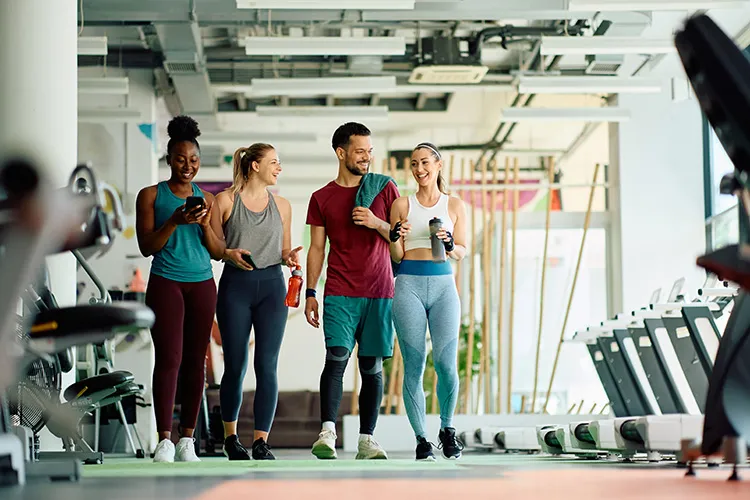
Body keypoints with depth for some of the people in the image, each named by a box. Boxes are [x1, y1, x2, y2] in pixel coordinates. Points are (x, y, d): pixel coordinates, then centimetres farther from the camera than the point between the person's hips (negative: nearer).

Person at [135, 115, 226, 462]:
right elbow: (146, 247, -3)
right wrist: (175, 221, -17)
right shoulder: (151, 196, 4)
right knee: (168, 359, -13)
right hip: (165, 284, -3)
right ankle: (164, 441, -13)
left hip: (202, 285, 3)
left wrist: (205, 223, -8)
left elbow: (218, 252, 11)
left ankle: (187, 441, 6)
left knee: (195, 361, 1)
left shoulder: (207, 199, 13)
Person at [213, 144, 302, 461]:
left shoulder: (282, 206, 13)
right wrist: (229, 254, -16)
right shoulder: (225, 200, 2)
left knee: (267, 365, -5)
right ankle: (230, 437, 19)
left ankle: (261, 442, -3)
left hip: (272, 285, 3)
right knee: (235, 366, 2)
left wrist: (290, 257, -1)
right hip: (235, 284, -3)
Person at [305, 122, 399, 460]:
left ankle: (366, 439, 7)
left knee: (372, 366, 2)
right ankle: (327, 432, -22)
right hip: (339, 293, -1)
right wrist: (310, 292, 3)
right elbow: (317, 248, 9)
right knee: (337, 357, -16)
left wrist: (376, 223, -10)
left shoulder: (384, 188, 8)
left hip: (380, 292, 1)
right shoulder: (322, 198, 8)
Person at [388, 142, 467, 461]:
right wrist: (396, 237, -12)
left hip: (443, 285, 0)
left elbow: (462, 253, 11)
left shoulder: (454, 205, 11)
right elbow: (395, 256, 8)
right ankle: (421, 439, 7)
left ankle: (447, 428, 13)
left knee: (446, 364, -11)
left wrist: (449, 244, -9)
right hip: (409, 285, 0)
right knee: (414, 366, -3)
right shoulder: (402, 204, 9)